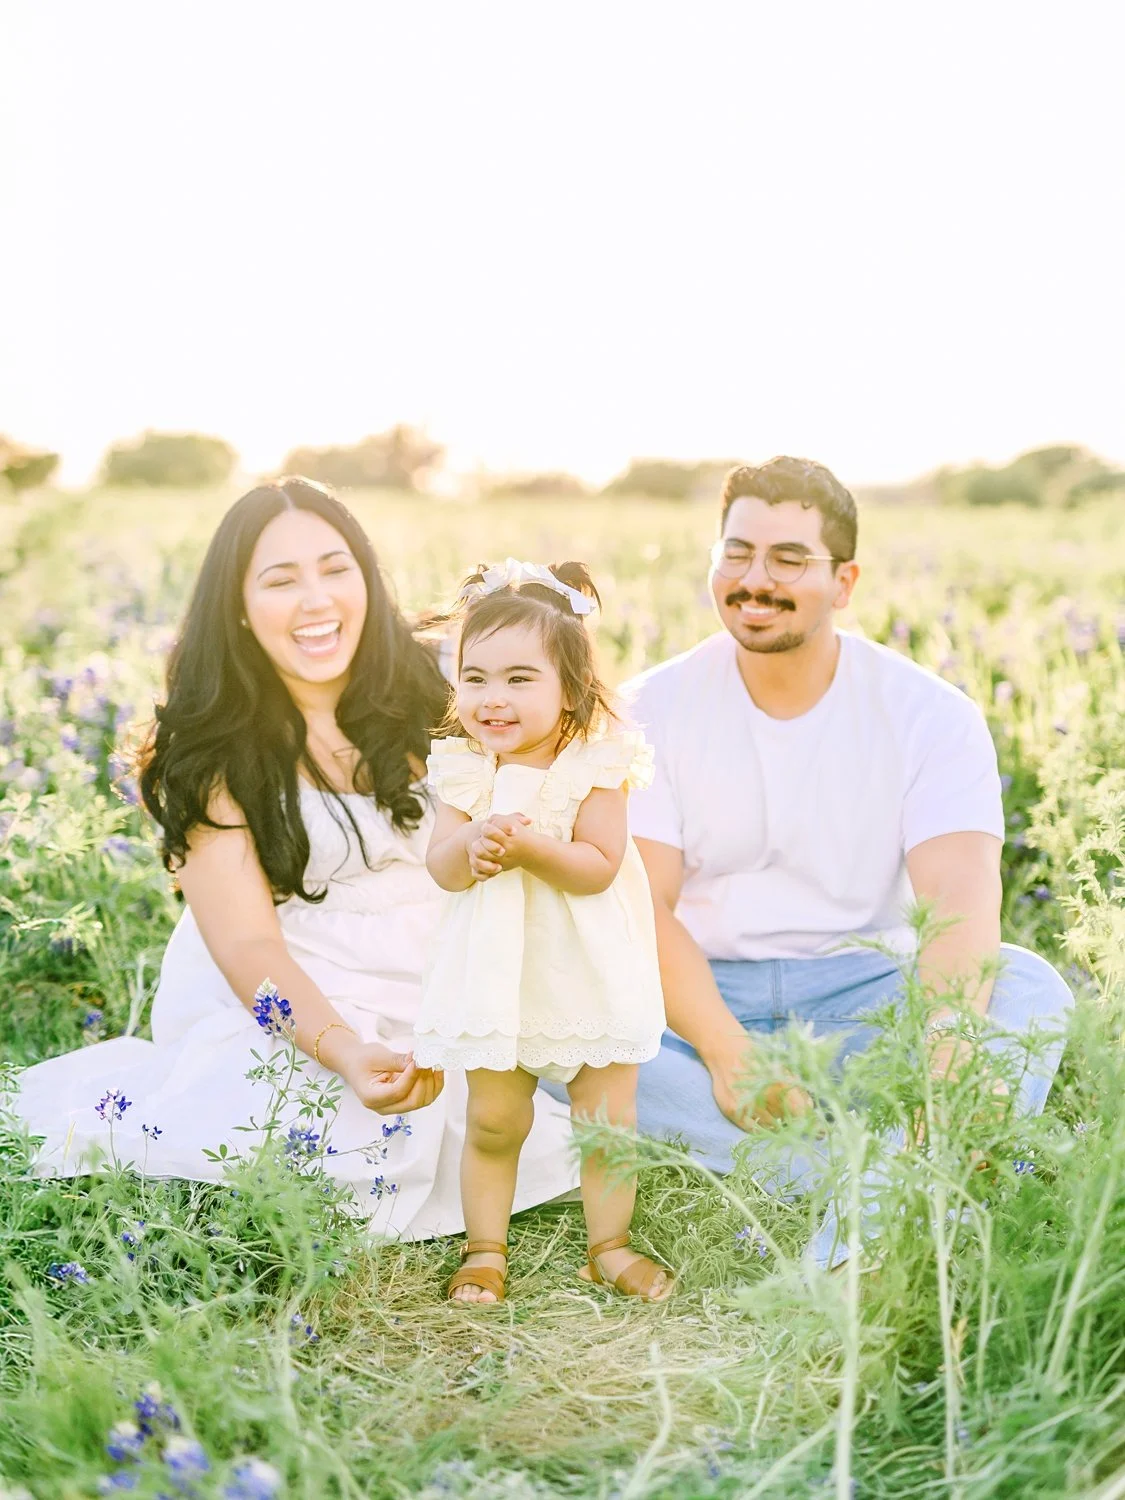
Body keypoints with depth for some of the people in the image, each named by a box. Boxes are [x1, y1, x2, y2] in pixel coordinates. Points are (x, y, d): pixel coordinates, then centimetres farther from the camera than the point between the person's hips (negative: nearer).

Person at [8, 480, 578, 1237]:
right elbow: (247, 943, -12)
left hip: (439, 999, 4)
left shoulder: (423, 702, 5)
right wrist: (344, 1051, -29)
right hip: (283, 1007, -4)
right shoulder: (213, 751, -5)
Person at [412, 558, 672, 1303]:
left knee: (609, 1120, 6)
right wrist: (472, 843, -28)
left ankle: (610, 1245, 26)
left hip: (589, 978, -2)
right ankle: (485, 1249, 26)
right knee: (492, 1122, 9)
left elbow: (599, 866, -18)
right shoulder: (466, 769, -3)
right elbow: (442, 868, -6)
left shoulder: (597, 764, -12)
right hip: (498, 977, 2)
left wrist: (526, 842, -30)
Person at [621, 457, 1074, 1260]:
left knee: (1029, 988, -27)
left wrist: (934, 1058, -41)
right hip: (702, 998, 0)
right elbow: (640, 903, -12)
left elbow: (964, 901, -21)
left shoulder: (928, 714, -6)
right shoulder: (655, 710, -3)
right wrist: (725, 1051, -30)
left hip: (861, 997, 0)